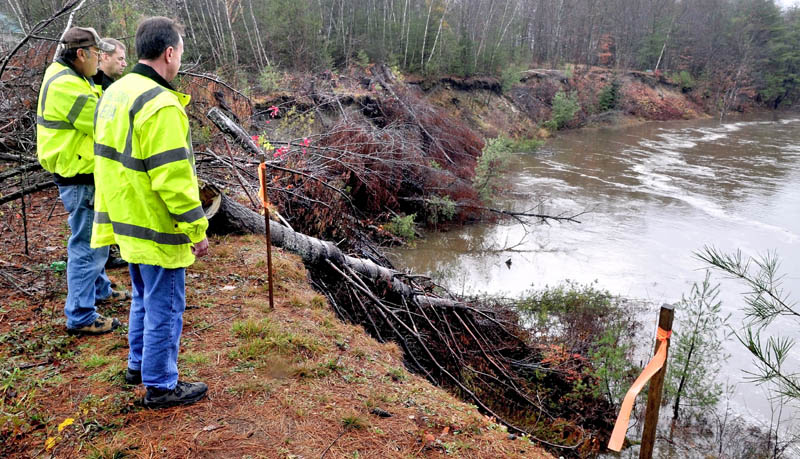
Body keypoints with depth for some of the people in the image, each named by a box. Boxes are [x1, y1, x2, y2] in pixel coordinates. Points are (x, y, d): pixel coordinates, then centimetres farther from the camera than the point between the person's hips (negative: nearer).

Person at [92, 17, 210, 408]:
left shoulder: (115, 93, 8)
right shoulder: (160, 104, -22)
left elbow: (111, 160, 15)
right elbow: (173, 178, -25)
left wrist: (113, 216, 23)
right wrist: (197, 230, -17)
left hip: (127, 222, 10)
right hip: (158, 228, -9)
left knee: (145, 298, 24)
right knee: (164, 306, 4)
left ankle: (139, 364, 40)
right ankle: (160, 385, 17)